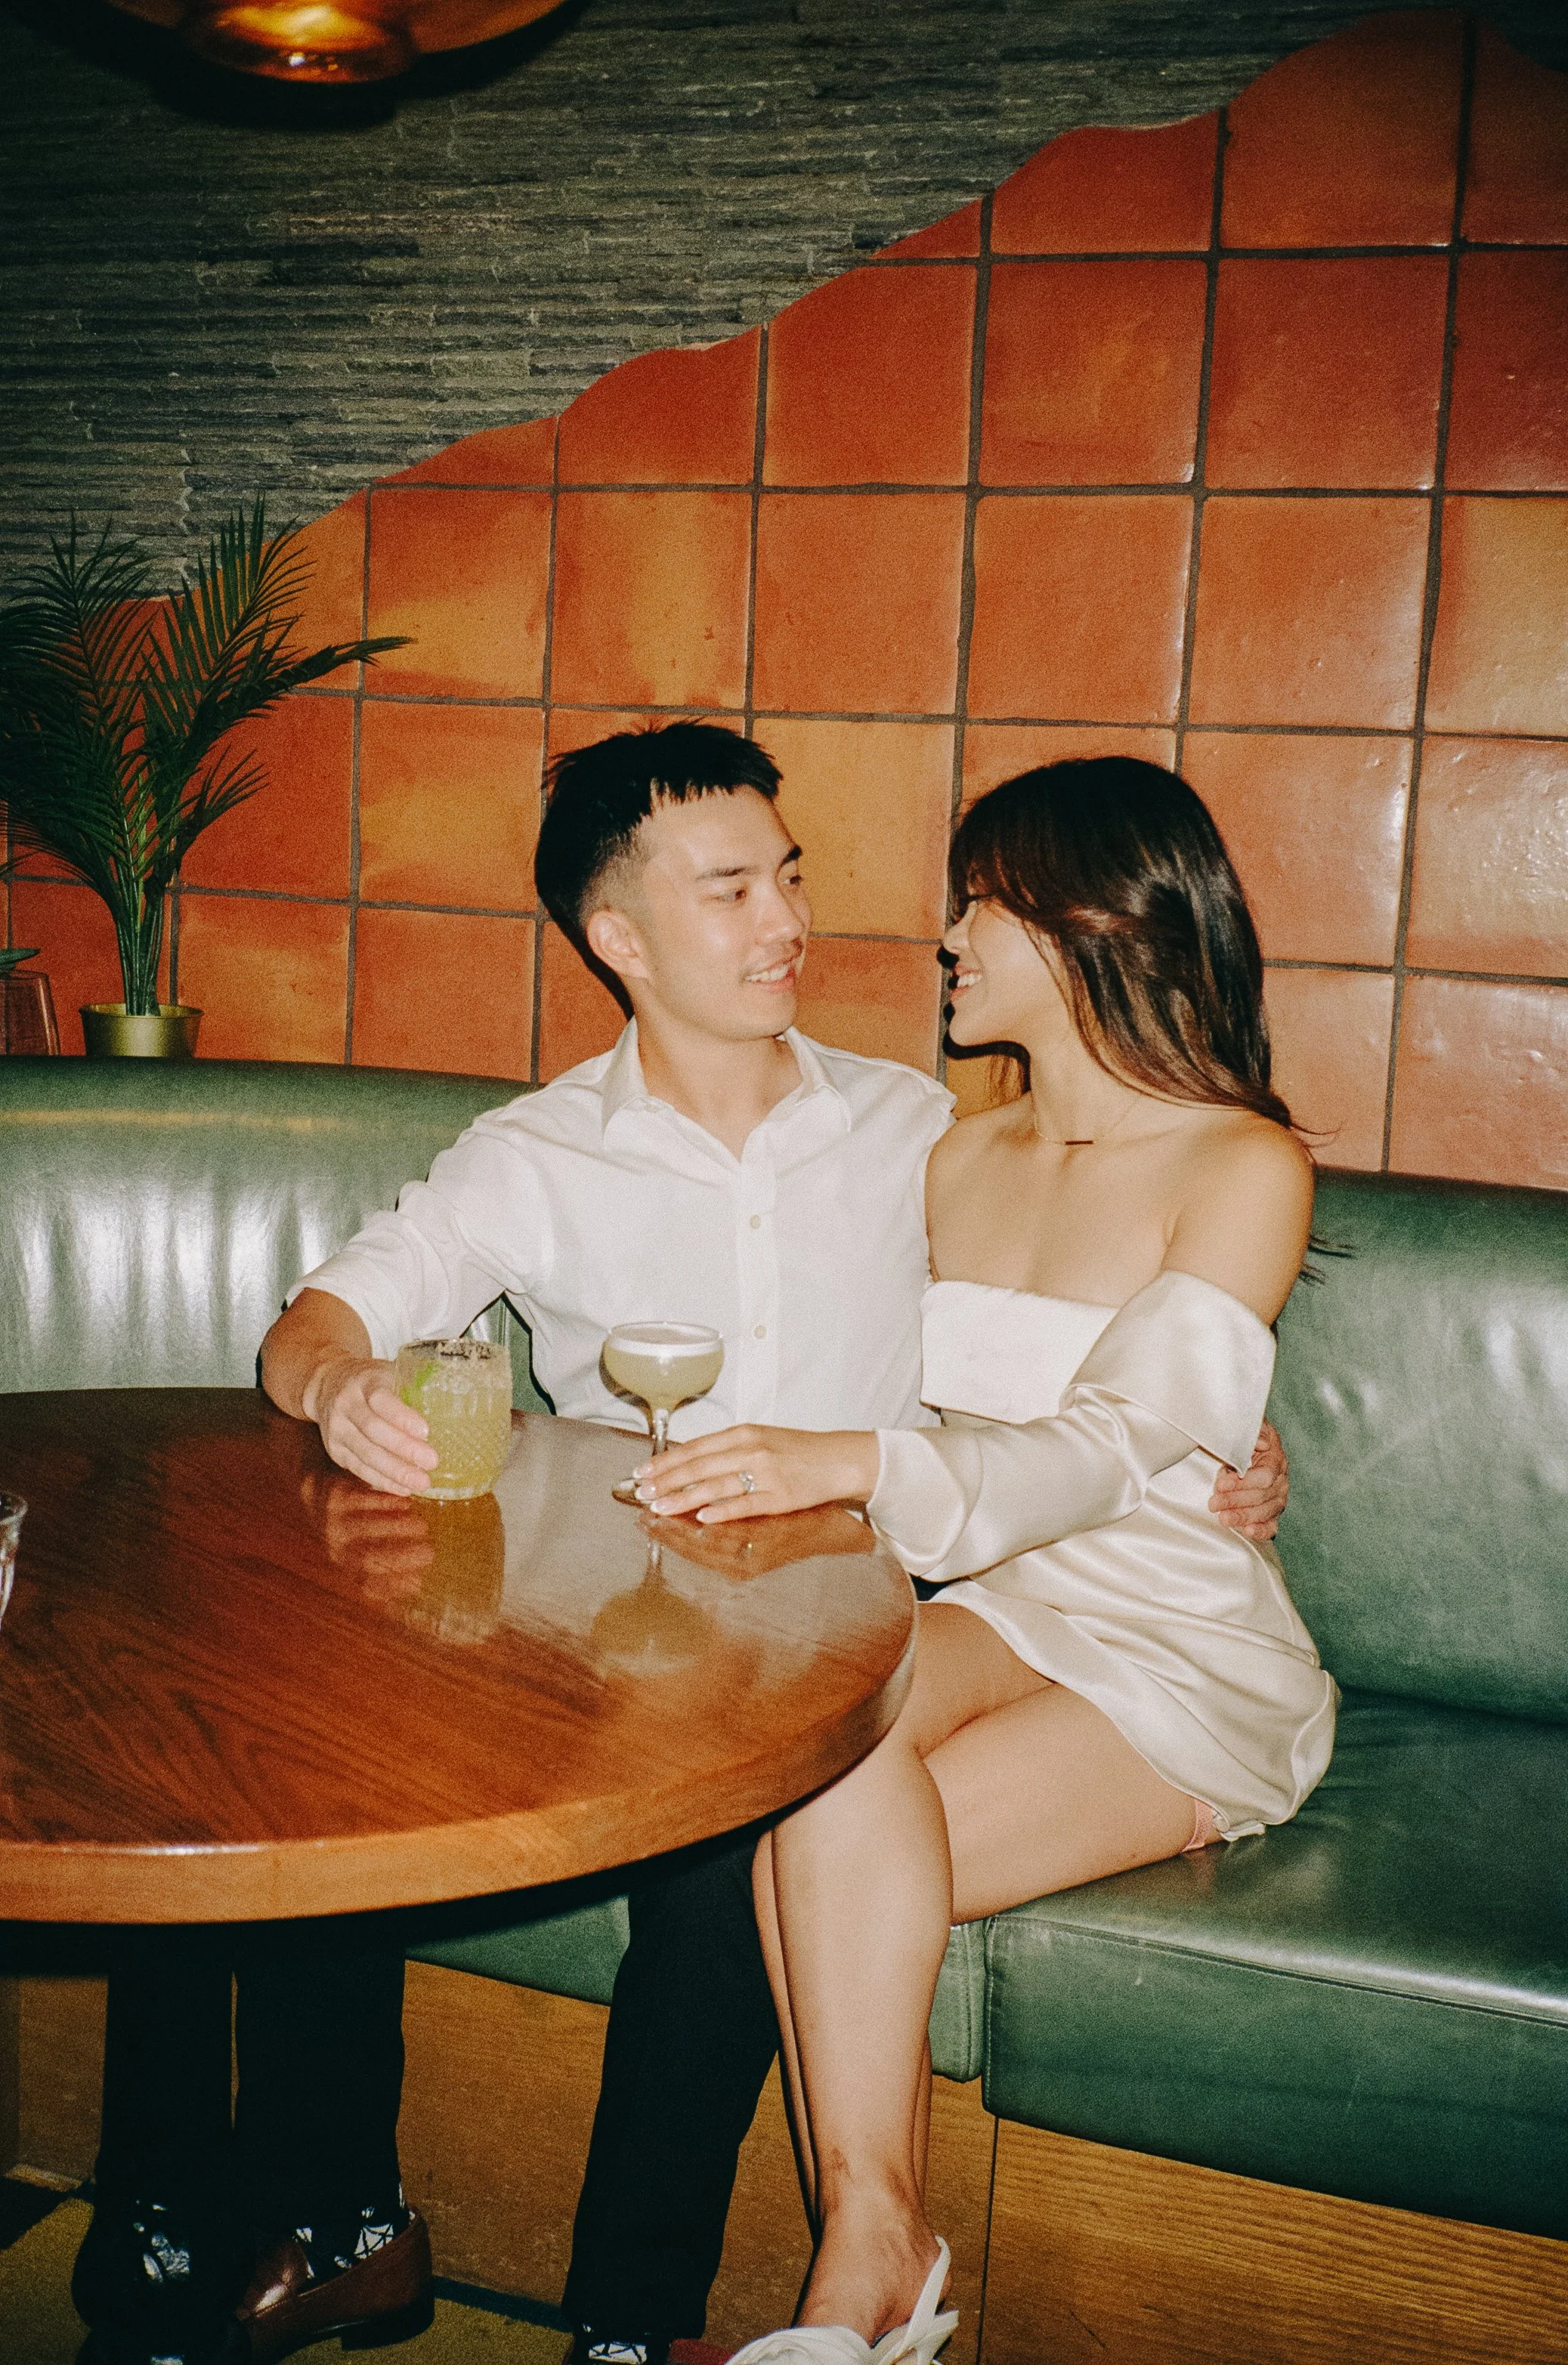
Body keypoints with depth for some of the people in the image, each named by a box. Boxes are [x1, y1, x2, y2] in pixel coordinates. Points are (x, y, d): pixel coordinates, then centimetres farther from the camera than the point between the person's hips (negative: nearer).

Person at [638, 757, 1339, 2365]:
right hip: (991, 1613, 5)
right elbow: (877, 1405, 16)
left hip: (1184, 1658, -4)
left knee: (837, 1816, -28)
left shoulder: (1245, 1169, -7)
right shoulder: (960, 1163, 13)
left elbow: (1100, 1453, -22)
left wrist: (849, 1464, -37)